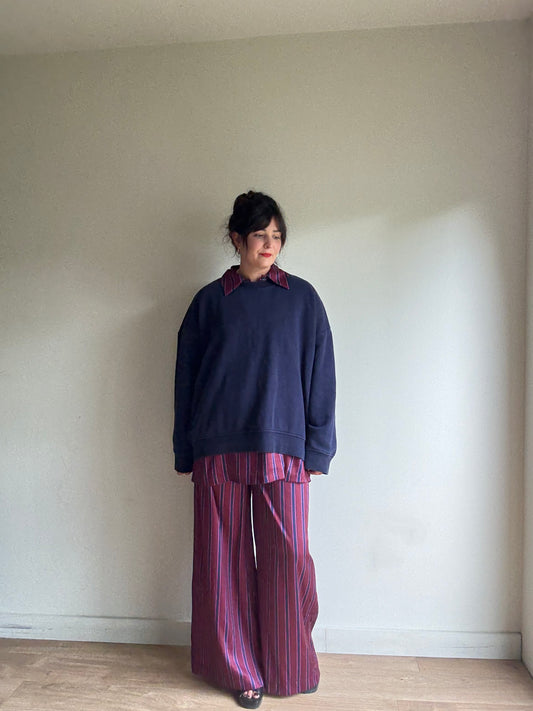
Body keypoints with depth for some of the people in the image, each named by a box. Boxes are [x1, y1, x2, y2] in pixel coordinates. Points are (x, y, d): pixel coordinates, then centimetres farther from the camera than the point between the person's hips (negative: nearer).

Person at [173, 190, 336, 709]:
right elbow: (186, 379, 9)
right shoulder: (209, 301, 7)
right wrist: (186, 454, 7)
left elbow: (319, 376, 6)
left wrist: (317, 450, 1)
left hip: (282, 450, 0)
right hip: (219, 449, 1)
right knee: (226, 560, 7)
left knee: (287, 560, 2)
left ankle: (290, 666, 26)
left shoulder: (302, 298, 7)